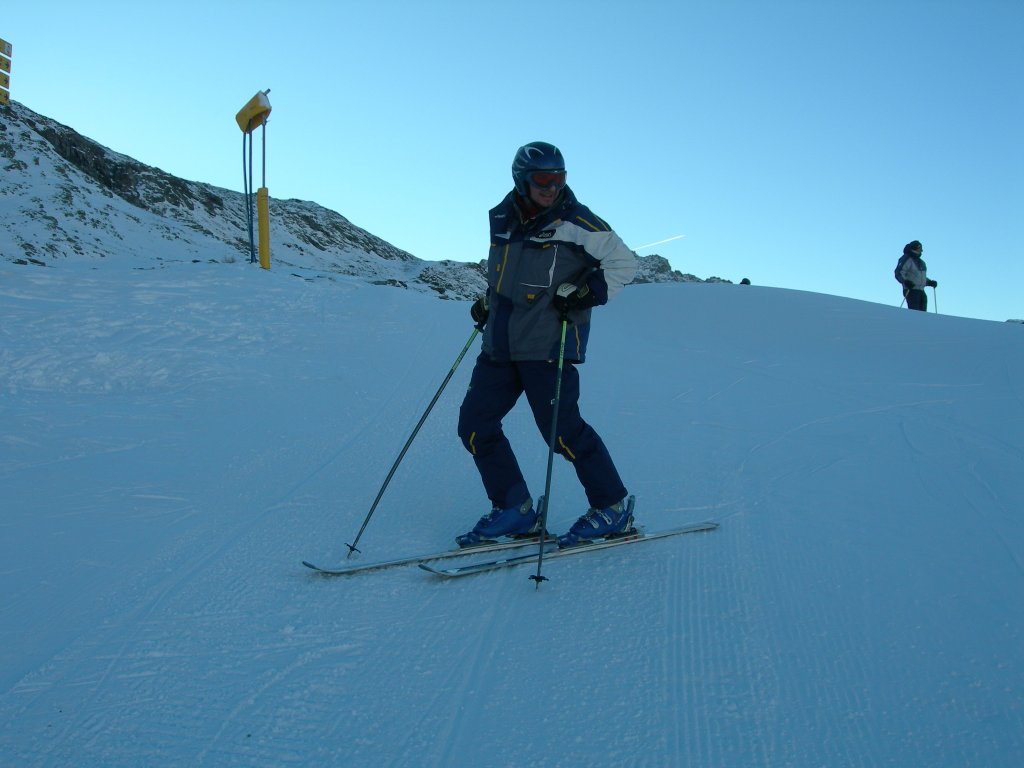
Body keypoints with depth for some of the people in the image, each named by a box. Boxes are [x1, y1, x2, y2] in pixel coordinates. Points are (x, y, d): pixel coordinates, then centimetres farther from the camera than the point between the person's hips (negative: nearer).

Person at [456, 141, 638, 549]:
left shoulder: (575, 221, -6)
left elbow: (624, 262, -2)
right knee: (474, 424, 3)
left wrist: (586, 294, -14)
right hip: (501, 344, 7)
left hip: (548, 345, -7)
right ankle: (514, 510, 13)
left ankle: (612, 508, 9)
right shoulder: (502, 220, 12)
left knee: (561, 430, -10)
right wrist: (487, 302, 15)